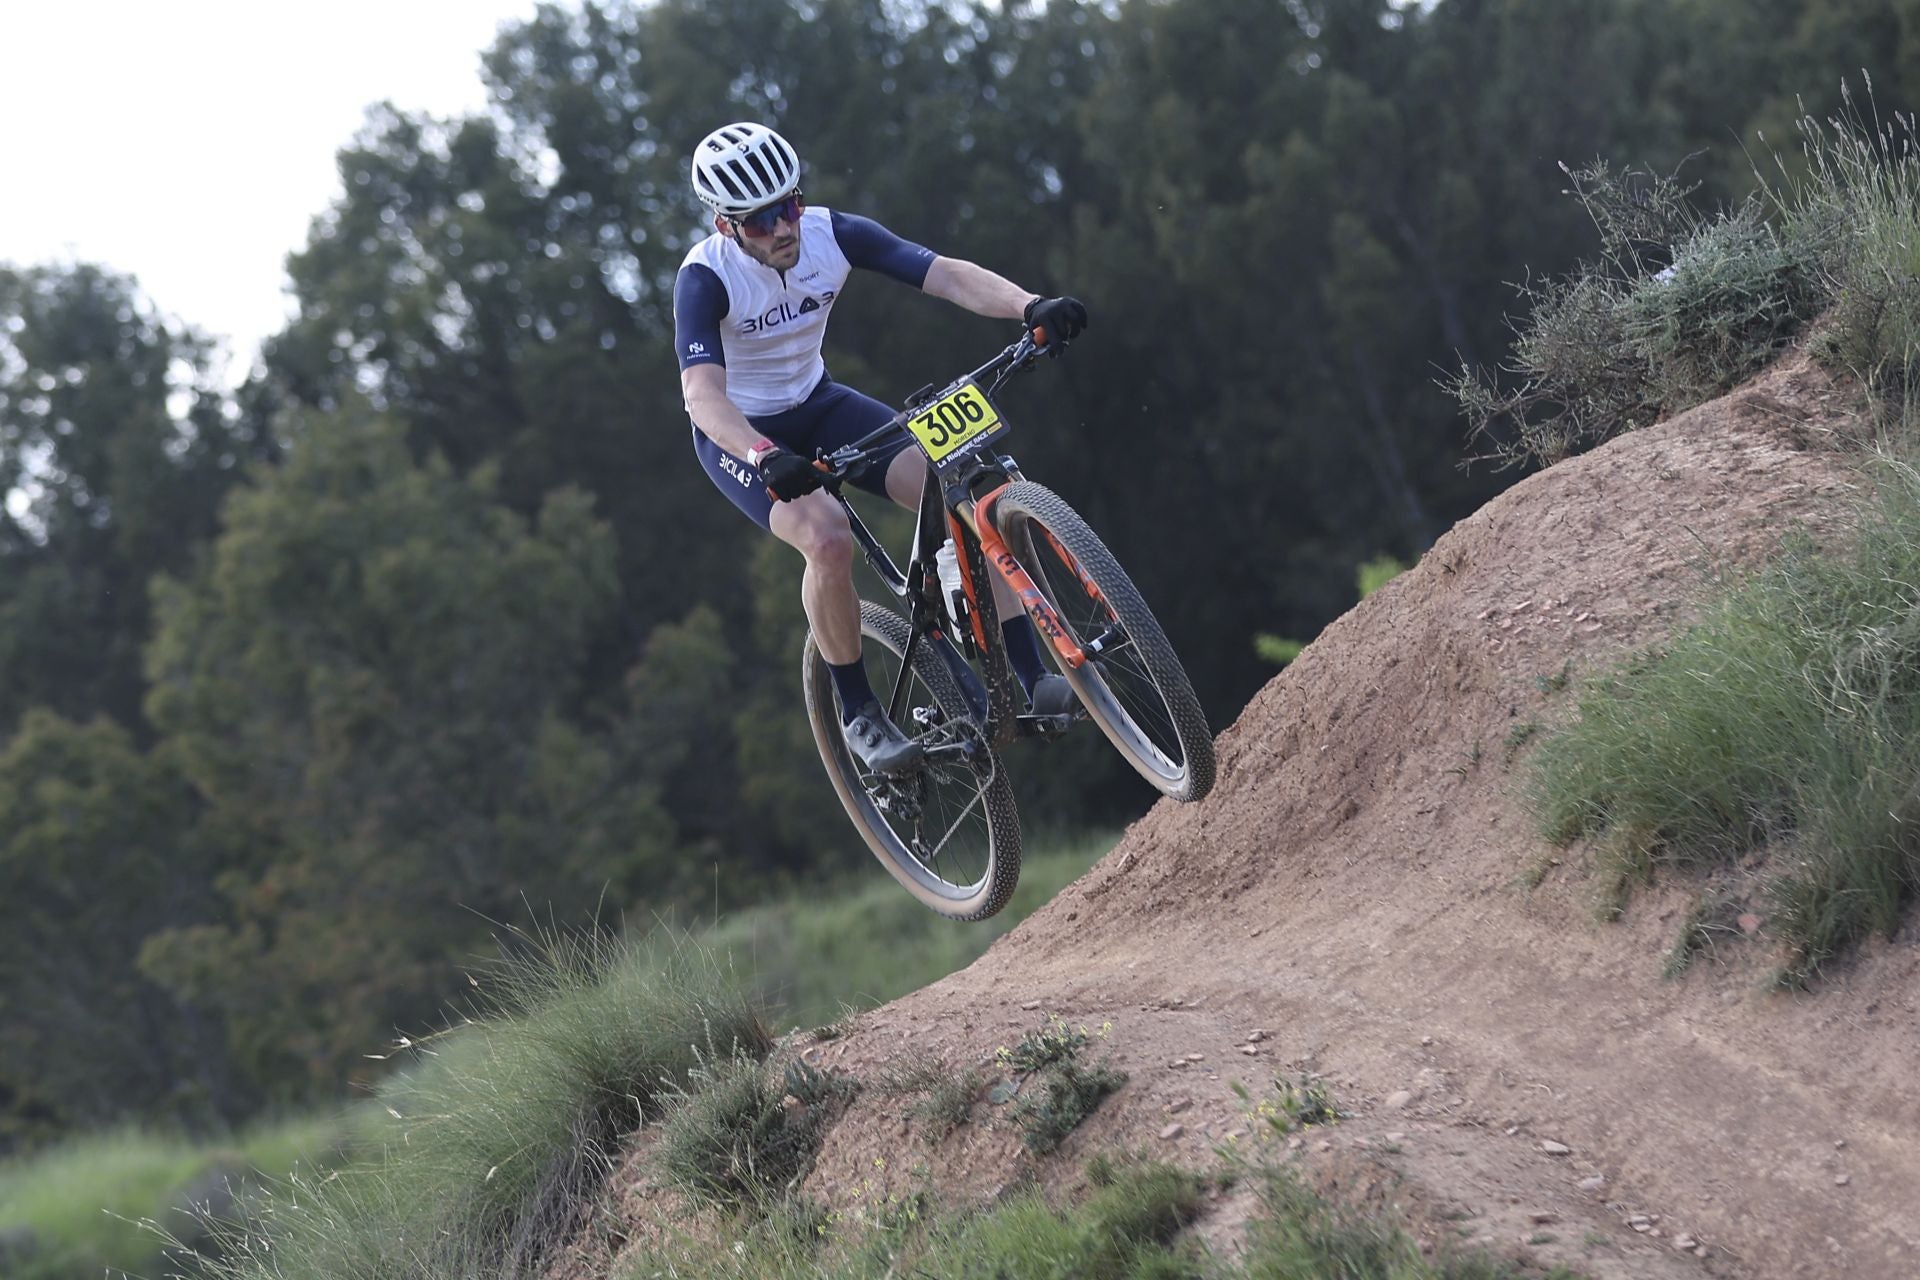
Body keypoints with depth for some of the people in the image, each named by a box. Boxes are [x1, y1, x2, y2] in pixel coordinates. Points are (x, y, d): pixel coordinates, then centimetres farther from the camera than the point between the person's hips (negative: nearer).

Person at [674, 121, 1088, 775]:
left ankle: (1033, 678, -13)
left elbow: (947, 274, -25)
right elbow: (703, 392, -39)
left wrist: (1031, 306, -44)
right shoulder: (705, 278, -27)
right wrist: (766, 458, -58)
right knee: (829, 539, -32)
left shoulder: (831, 232, -17)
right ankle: (859, 714, -12)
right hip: (741, 434, -4)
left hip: (818, 406, 4)